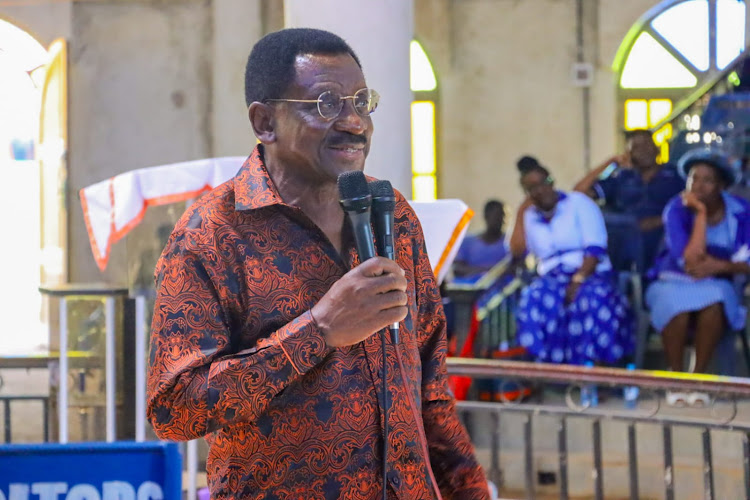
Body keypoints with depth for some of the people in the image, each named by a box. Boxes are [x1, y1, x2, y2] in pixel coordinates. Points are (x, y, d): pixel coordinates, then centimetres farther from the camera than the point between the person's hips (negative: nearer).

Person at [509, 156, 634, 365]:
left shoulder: (578, 203, 6)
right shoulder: (529, 216, 19)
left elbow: (595, 248, -6)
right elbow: (517, 251, 3)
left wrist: (579, 280, -21)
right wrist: (521, 213, 7)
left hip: (589, 275, -2)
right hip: (551, 280, 3)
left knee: (592, 297, -39)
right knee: (535, 298, -34)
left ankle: (597, 363, -37)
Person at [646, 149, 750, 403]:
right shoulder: (677, 209, -14)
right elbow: (691, 262, -25)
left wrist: (720, 266, -26)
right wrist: (701, 213, -24)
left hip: (718, 284, 1)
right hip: (674, 282, -1)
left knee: (714, 299, -35)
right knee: (677, 303, -36)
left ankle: (699, 376, -20)